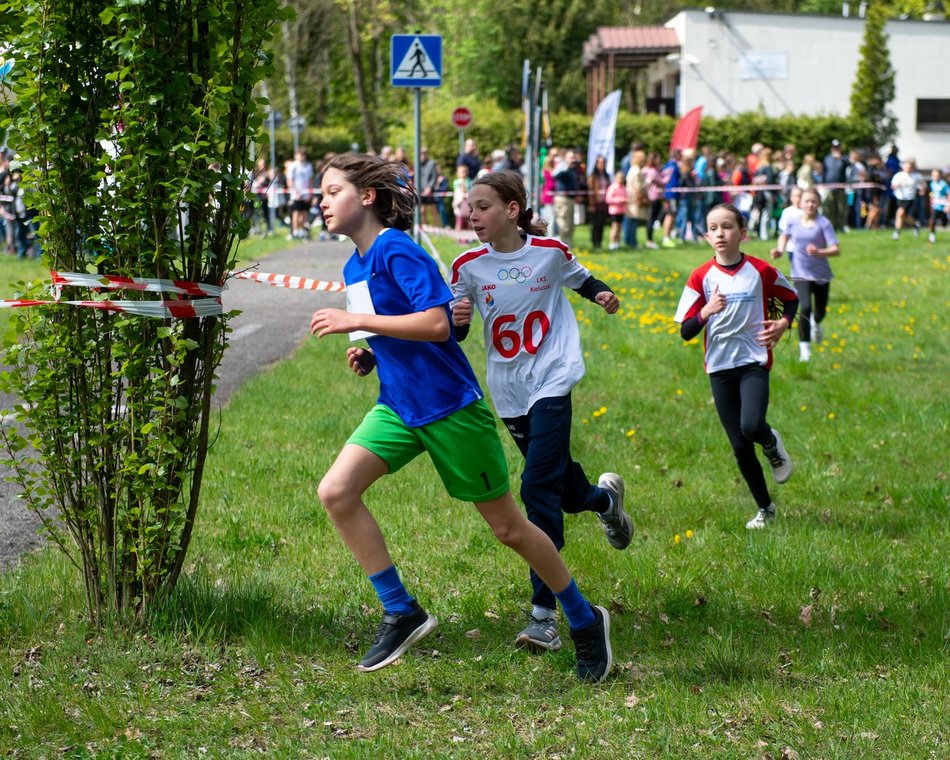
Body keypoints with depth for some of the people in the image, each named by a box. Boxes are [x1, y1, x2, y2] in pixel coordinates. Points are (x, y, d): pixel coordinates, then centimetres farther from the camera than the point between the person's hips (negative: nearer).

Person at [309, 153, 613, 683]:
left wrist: (354, 321, -25)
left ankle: (584, 620, 22)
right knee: (336, 491, -12)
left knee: (507, 526, 2)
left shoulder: (398, 251, -17)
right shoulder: (354, 267, 9)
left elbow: (436, 324, -28)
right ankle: (402, 613, -3)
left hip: (450, 406, -8)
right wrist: (370, 358, 2)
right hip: (398, 407, 8)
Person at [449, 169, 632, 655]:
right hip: (508, 392, 4)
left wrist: (602, 294, -6)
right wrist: (456, 319, -21)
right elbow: (452, 334, 1)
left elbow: (580, 278, 15)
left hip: (551, 381, -4)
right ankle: (604, 497, 55)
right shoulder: (468, 266, -4)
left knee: (539, 489, -15)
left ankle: (544, 613, -14)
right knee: (557, 481, 16)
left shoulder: (549, 251, -6)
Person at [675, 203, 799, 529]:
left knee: (751, 426, -26)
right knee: (739, 447, 4)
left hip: (754, 362, -2)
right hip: (719, 367, 2)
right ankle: (765, 508, 22)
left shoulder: (761, 271, -3)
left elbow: (791, 298, 16)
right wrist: (707, 311, -22)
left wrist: (783, 323, -4)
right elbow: (685, 331, -3)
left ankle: (772, 444, 11)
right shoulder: (701, 277, -2)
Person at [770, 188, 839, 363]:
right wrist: (780, 250, 6)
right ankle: (804, 349, -11)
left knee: (820, 313, 14)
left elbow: (836, 249, -20)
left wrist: (819, 252, -37)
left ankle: (815, 323, 53)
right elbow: (785, 235, 23)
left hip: (821, 274, 0)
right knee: (805, 308, -20)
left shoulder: (823, 223, -12)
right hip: (801, 274, 0)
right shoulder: (794, 222, -1)